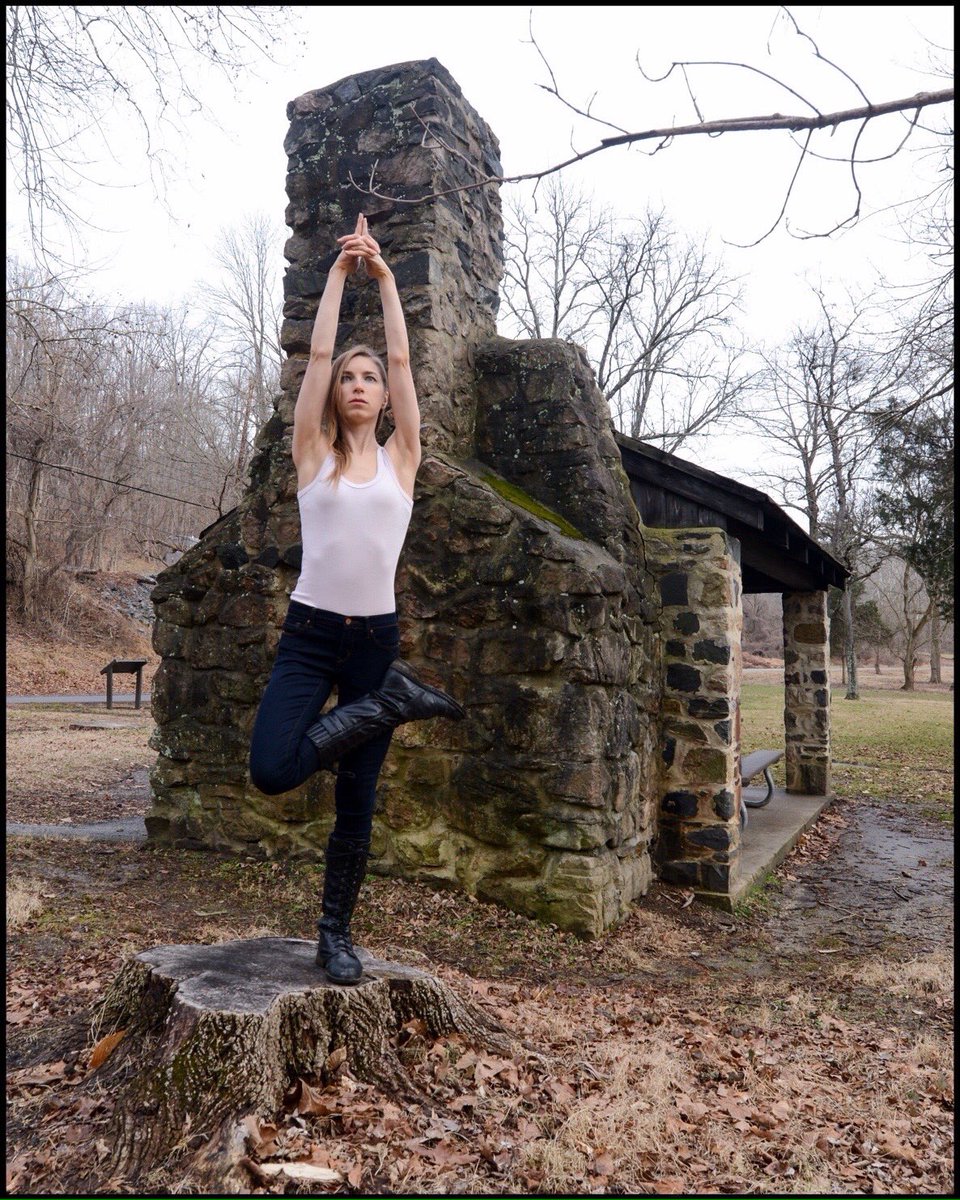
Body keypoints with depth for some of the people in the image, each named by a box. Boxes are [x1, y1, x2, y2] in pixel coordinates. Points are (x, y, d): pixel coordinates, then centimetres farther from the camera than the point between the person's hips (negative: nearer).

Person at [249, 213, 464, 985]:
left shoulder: (400, 457, 8)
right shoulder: (313, 454, 6)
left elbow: (403, 359, 5)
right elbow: (317, 354, 4)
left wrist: (385, 278, 11)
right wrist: (339, 273, 10)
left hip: (376, 635, 0)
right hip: (309, 633, 0)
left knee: (357, 803, 6)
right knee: (272, 771, -22)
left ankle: (336, 934, 25)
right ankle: (392, 703, 1)